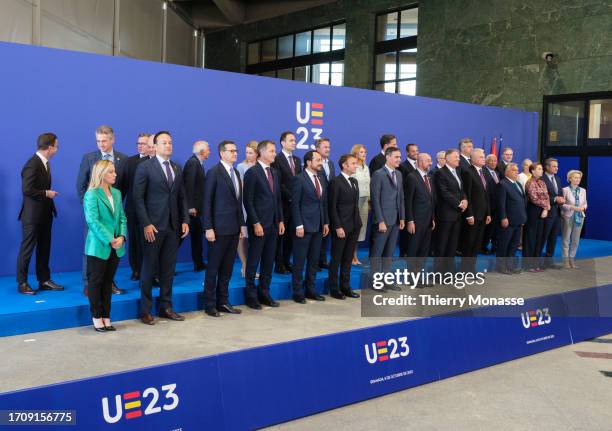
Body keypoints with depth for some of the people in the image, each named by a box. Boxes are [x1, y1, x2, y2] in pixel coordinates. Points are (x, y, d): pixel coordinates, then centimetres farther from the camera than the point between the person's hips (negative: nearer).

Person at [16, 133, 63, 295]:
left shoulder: (45, 163, 8)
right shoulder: (32, 165, -20)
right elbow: (27, 190, -24)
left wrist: (49, 194, 3)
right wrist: (47, 193, -15)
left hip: (45, 213, 9)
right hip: (32, 215, -9)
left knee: (44, 248, 14)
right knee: (27, 249, 2)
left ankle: (44, 280, 24)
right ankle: (22, 283, 13)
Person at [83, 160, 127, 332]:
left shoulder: (116, 193, 10)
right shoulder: (91, 194, -10)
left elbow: (122, 218, 8)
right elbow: (93, 221, -17)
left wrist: (121, 237, -8)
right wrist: (110, 240, -20)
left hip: (116, 247, 6)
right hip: (98, 247, -5)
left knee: (108, 282, 11)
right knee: (95, 282, 5)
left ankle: (106, 316, 19)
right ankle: (97, 317, 16)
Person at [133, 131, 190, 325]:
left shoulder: (177, 169, 13)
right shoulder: (145, 167, -4)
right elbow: (138, 198, -8)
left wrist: (185, 220, 4)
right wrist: (146, 224, -15)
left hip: (173, 226, 5)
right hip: (153, 226, -5)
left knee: (168, 269, 9)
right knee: (149, 268, 2)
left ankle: (166, 307, 19)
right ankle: (146, 310, 12)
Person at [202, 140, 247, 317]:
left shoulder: (236, 173, 14)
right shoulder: (214, 173, -8)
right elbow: (207, 202, -10)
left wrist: (242, 224, 11)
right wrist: (208, 228, -14)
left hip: (234, 228, 7)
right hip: (219, 228, -7)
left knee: (227, 267, 11)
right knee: (213, 267, 2)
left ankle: (223, 302, 19)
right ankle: (210, 305, 11)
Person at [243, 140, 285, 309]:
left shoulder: (275, 173, 13)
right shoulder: (252, 173, -8)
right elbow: (248, 201, -11)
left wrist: (280, 221, 9)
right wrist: (255, 223, -15)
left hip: (273, 224, 7)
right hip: (258, 224, -7)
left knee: (269, 260, 10)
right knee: (253, 260, 1)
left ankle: (264, 292, 19)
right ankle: (251, 295, 10)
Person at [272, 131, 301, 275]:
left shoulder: (297, 160, 14)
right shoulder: (277, 159, -8)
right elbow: (278, 183, -14)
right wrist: (290, 196, -16)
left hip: (295, 203, 6)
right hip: (283, 203, -6)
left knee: (290, 235, 10)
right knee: (280, 235, 2)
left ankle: (287, 262, 18)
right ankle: (279, 265, 9)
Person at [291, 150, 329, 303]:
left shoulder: (321, 179, 13)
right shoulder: (299, 179, -8)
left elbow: (324, 203, 15)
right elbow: (295, 204, -11)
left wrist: (326, 223, 10)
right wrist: (299, 225, -16)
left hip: (318, 226, 7)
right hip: (304, 226, -7)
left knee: (314, 260, 11)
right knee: (299, 261, 1)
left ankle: (310, 289, 20)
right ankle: (298, 292, 9)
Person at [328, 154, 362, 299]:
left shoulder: (354, 182, 14)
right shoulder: (336, 182, -10)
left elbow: (355, 204, 15)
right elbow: (332, 207, -13)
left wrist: (358, 222, 7)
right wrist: (337, 227, -17)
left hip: (354, 226, 7)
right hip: (341, 227, -7)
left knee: (348, 258, 13)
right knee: (336, 259, 4)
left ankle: (345, 287, 21)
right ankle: (334, 289, 12)